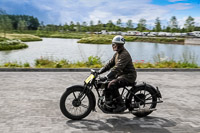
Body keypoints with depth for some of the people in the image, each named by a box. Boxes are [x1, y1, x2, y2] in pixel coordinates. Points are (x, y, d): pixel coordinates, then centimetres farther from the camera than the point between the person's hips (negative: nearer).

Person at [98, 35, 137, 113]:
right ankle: (108, 103, 10)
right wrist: (99, 71, 2)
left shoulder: (125, 54, -20)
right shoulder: (117, 54, 13)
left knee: (112, 84, -28)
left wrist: (106, 77, -37)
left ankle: (121, 105, -17)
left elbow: (117, 68, -30)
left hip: (129, 76, -10)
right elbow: (110, 64, 13)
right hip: (121, 74, 10)